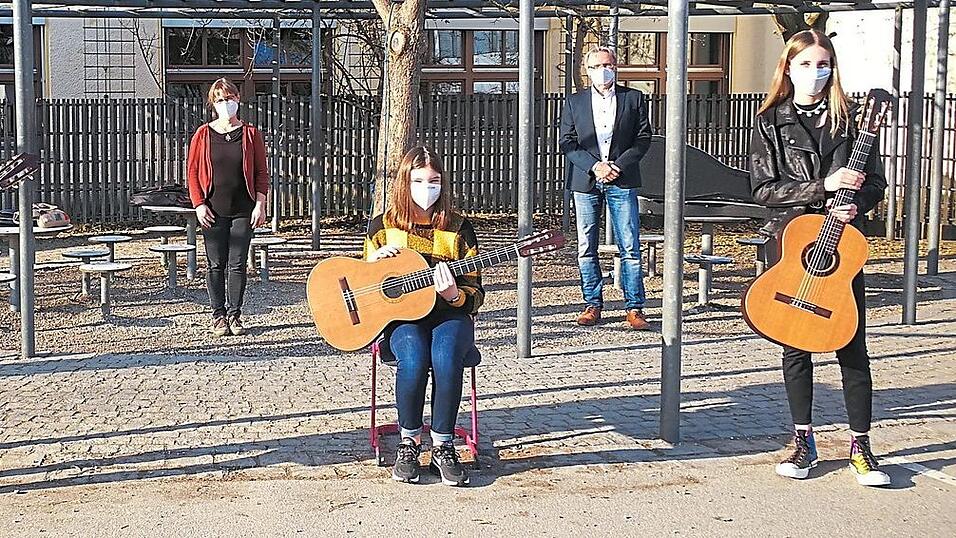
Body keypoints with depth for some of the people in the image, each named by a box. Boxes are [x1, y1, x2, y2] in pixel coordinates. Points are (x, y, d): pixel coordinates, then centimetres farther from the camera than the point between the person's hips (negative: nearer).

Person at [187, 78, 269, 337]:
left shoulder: (250, 134, 4)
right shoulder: (203, 134, 3)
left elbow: (261, 172, 4)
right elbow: (192, 172, 4)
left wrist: (260, 204, -4)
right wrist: (199, 204, -5)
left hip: (243, 210, 0)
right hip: (213, 211, 0)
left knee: (237, 264, 2)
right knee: (216, 265, 3)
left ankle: (235, 315, 12)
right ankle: (219, 316, 12)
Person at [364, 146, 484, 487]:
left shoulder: (458, 229, 6)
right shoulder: (382, 226, 9)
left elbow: (475, 296, 6)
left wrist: (454, 295, -17)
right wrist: (376, 258, -5)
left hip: (449, 315, 0)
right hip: (401, 317, 0)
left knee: (446, 358, -35)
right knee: (414, 359, -35)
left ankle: (442, 447, -19)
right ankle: (409, 443, -13)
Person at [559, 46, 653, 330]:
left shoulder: (634, 98, 7)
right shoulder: (574, 102, 10)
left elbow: (643, 139, 4)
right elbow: (567, 143, 4)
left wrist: (617, 165, -9)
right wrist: (594, 167, -9)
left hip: (622, 180, -1)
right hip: (585, 181, 2)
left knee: (630, 247, -5)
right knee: (586, 248, 4)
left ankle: (634, 308, 0)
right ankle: (592, 304, 13)